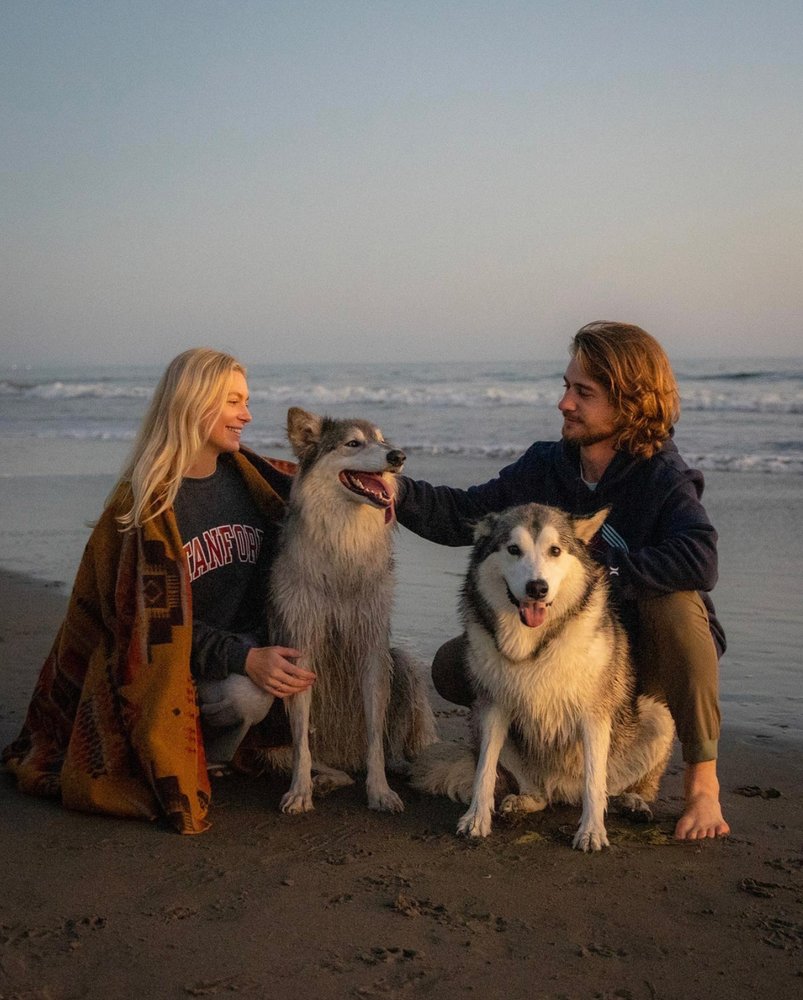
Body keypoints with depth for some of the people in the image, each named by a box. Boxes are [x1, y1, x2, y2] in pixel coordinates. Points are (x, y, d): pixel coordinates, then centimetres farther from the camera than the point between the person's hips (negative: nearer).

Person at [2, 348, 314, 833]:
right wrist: (243, 659, -28)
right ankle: (200, 763, -1)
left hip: (251, 641, 6)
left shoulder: (250, 475, 1)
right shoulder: (147, 502, -15)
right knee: (244, 696, -33)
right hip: (180, 662, -6)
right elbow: (158, 616, -16)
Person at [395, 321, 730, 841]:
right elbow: (464, 514, 0)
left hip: (647, 654, -4)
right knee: (453, 667, -11)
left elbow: (700, 561, -37)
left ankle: (703, 779, -19)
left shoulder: (664, 478, -18)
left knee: (674, 601, -36)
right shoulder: (545, 466, -3)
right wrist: (397, 490, -17)